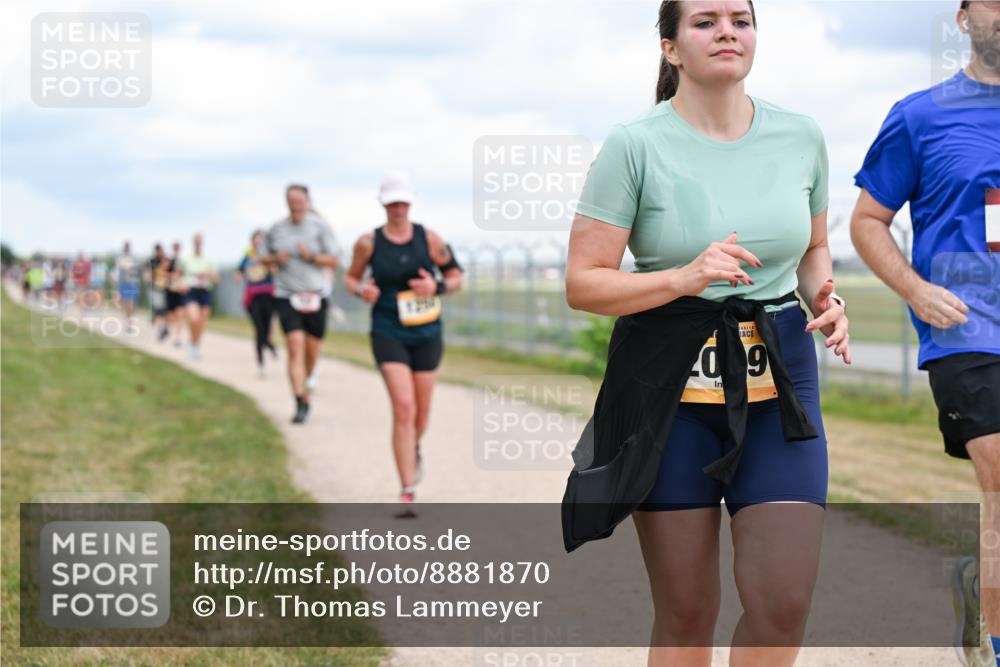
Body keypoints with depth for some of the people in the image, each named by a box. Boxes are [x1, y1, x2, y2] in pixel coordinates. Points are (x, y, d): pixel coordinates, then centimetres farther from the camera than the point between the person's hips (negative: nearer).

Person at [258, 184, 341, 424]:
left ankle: (303, 383, 38)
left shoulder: (320, 227, -1)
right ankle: (301, 403, -15)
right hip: (286, 295, 0)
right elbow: (263, 258, 16)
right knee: (295, 348, -13)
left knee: (312, 350, 8)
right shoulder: (276, 229, 5)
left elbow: (335, 261, -2)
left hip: (315, 295, 0)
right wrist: (275, 258, -6)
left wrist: (311, 256, -18)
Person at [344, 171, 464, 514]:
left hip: (426, 334, 2)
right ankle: (408, 492, -13)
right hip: (388, 334, -2)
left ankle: (413, 449, 50)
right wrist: (361, 290, -12)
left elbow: (456, 277, 5)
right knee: (403, 407, -16)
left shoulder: (429, 239, -3)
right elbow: (351, 277, 11)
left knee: (421, 412, 12)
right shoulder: (369, 242, -4)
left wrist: (437, 287, -16)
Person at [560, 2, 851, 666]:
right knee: (685, 614, 3)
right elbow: (582, 283, -8)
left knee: (785, 601, -7)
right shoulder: (635, 145, -7)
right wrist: (684, 277, -23)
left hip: (778, 382, 3)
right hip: (667, 387, -3)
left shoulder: (802, 137, 5)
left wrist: (825, 295, -1)